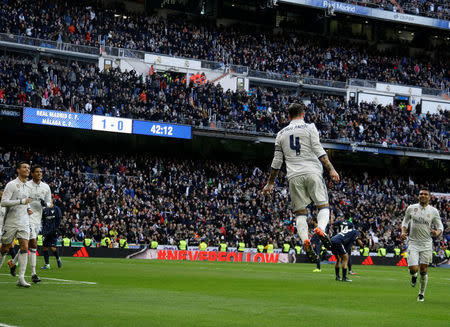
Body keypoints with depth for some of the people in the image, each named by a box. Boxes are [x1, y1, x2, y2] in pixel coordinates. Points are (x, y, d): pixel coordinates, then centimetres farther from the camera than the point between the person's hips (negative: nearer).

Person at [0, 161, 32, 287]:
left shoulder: (28, 187, 15)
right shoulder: (11, 185, -6)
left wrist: (28, 209, 10)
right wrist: (21, 201, -22)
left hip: (24, 222, 5)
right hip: (11, 221, -5)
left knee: (24, 247, -10)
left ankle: (21, 278, -13)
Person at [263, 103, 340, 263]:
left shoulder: (281, 134, 15)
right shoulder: (309, 127, 6)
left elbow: (277, 161, 15)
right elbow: (319, 151, -6)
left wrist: (270, 183, 22)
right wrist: (331, 169, -7)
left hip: (294, 176, 2)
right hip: (312, 172, -2)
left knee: (300, 212, 5)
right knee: (323, 206, 4)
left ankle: (305, 239, -17)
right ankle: (320, 228, -26)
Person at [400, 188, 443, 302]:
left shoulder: (434, 211, 1)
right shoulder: (411, 208, 2)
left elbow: (440, 226, 7)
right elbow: (405, 221, 16)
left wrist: (437, 232, -16)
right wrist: (403, 231, -3)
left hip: (426, 244, 0)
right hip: (413, 242, 0)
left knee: (423, 270, 3)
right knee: (413, 269, -15)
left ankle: (421, 293, 22)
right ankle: (414, 275, 24)